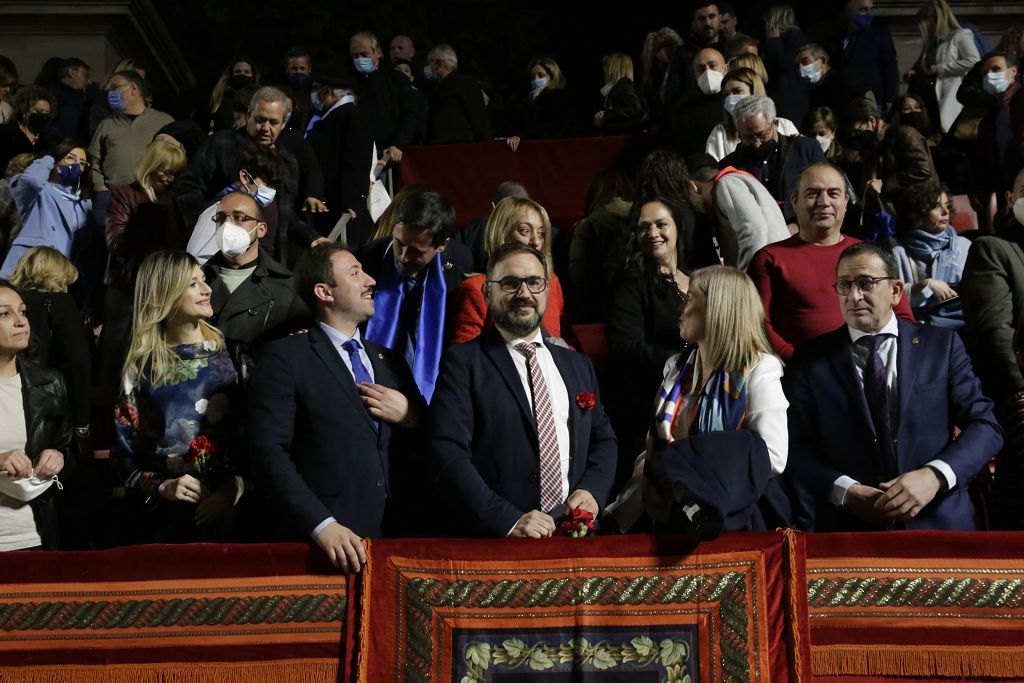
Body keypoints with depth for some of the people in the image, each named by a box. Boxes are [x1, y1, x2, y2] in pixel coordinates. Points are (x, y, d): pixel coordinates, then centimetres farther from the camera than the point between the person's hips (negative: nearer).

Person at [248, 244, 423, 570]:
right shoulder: (284, 357, -3)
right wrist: (322, 525, -22)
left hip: (395, 536, 5)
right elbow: (269, 449, -13)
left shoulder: (389, 359, 16)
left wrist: (410, 416, -3)